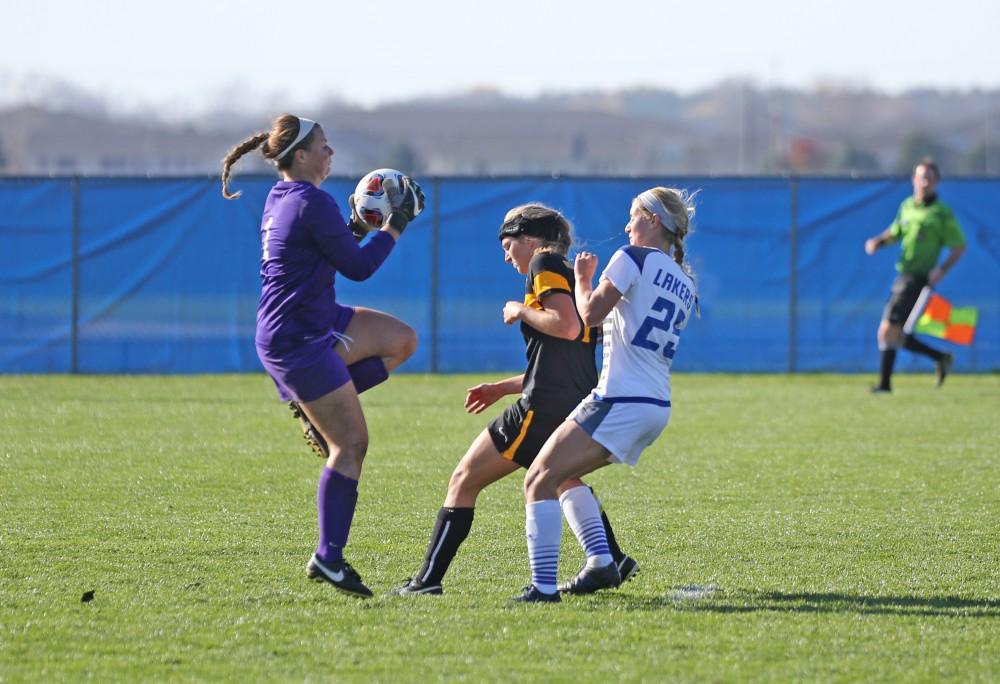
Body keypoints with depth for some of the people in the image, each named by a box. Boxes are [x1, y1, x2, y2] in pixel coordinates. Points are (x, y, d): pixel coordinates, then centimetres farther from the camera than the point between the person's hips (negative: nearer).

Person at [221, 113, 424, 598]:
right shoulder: (313, 203, -19)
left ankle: (316, 407, 11)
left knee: (402, 339, 14)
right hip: (298, 338, -10)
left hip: (316, 320, 10)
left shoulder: (283, 196, 10)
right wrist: (395, 226, -2)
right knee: (352, 443, -8)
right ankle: (328, 558, -8)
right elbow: (358, 266, -12)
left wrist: (357, 225, 13)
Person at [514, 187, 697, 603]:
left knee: (539, 481, -10)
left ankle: (544, 586, -21)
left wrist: (582, 279, 10)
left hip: (620, 401, -9)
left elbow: (591, 313, -9)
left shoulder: (634, 258, -6)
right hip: (658, 408, 9)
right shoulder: (685, 285, 18)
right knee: (564, 474, 23)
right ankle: (601, 564, 11)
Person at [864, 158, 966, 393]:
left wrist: (942, 269, -19)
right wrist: (878, 241, 5)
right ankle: (941, 358, 24)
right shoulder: (907, 206, 12)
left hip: (919, 279, -8)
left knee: (888, 329, -14)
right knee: (898, 337, 9)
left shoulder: (942, 213, -7)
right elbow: (895, 233, 26)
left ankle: (885, 381, -10)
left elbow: (959, 247, -5)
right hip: (903, 277, 8)